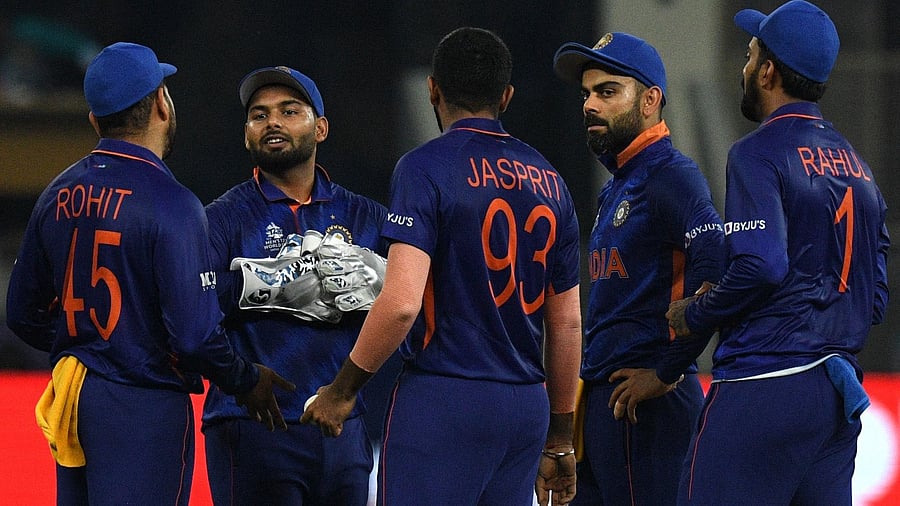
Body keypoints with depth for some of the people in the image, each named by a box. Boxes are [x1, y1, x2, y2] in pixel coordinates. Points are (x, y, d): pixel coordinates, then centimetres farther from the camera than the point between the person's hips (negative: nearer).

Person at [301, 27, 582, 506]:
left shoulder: (426, 167, -7)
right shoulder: (548, 180, 13)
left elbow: (401, 303, -17)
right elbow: (567, 324, 16)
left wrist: (341, 390, -6)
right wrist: (559, 439, 24)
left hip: (443, 399, -6)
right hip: (525, 407, 6)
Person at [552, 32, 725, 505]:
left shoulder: (671, 176, -11)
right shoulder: (617, 186, 21)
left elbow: (718, 273, -25)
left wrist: (667, 372, -20)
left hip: (646, 403, -10)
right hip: (604, 396, 10)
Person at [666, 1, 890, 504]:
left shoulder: (759, 153, -8)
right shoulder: (856, 163, 17)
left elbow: (761, 267, -20)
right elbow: (876, 298, 17)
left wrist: (693, 317, -6)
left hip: (765, 385, -8)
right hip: (840, 395, 8)